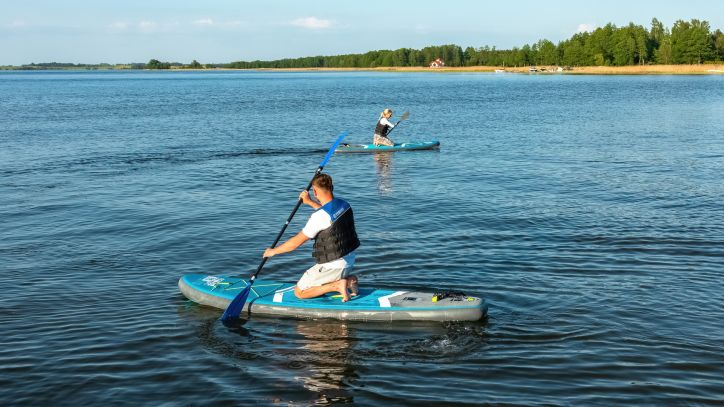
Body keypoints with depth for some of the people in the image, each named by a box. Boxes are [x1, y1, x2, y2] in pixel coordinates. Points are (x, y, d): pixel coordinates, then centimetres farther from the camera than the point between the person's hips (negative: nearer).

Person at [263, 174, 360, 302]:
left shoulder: (319, 217, -25)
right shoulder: (344, 204, -2)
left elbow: (297, 241, -16)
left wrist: (273, 251, -2)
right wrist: (310, 202, 26)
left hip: (333, 266, -8)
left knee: (299, 292, 4)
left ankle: (337, 285, -9)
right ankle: (348, 280, 9)